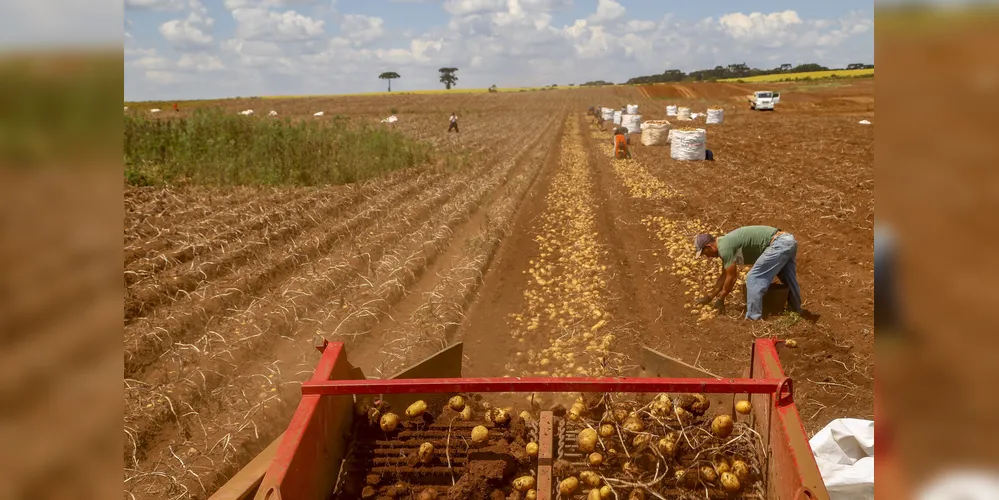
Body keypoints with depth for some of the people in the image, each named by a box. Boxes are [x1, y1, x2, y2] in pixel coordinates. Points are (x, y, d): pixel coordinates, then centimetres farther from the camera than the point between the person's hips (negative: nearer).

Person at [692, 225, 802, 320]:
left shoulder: (724, 248, -13)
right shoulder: (725, 243, 18)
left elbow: (731, 277, -8)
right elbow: (724, 275, 26)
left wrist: (721, 299, 5)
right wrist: (710, 296, 31)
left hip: (779, 244, -10)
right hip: (788, 241, 10)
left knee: (753, 279, -6)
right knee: (788, 278, 25)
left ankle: (753, 319, -3)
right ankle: (797, 312, 43)